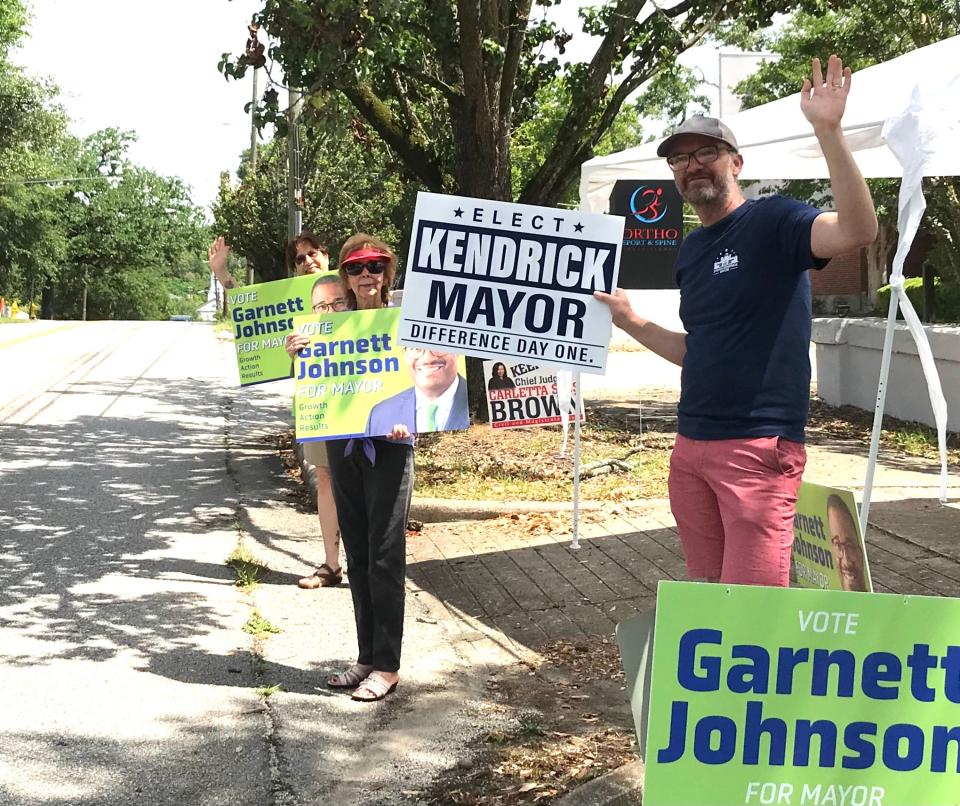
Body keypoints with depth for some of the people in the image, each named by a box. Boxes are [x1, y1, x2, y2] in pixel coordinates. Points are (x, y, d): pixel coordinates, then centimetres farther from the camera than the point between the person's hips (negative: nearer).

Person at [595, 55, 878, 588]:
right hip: (691, 447, 8)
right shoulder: (690, 251, 16)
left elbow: (858, 230, -28)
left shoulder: (772, 222, -7)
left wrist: (828, 130, -34)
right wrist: (631, 322, 19)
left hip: (759, 448, -8)